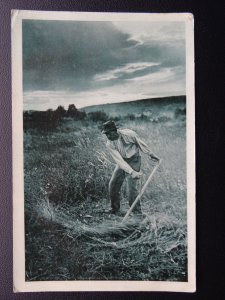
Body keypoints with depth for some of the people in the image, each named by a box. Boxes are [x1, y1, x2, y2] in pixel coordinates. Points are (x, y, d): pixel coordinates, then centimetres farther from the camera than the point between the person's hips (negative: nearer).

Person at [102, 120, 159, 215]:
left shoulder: (128, 134, -23)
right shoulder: (109, 144, -15)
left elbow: (140, 143, -6)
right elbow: (119, 160, -22)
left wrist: (151, 154, 5)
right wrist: (132, 172, -32)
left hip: (134, 160, -4)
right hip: (122, 162, 4)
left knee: (132, 187, -13)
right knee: (112, 185, 3)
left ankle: (137, 212, 2)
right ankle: (115, 209, 22)